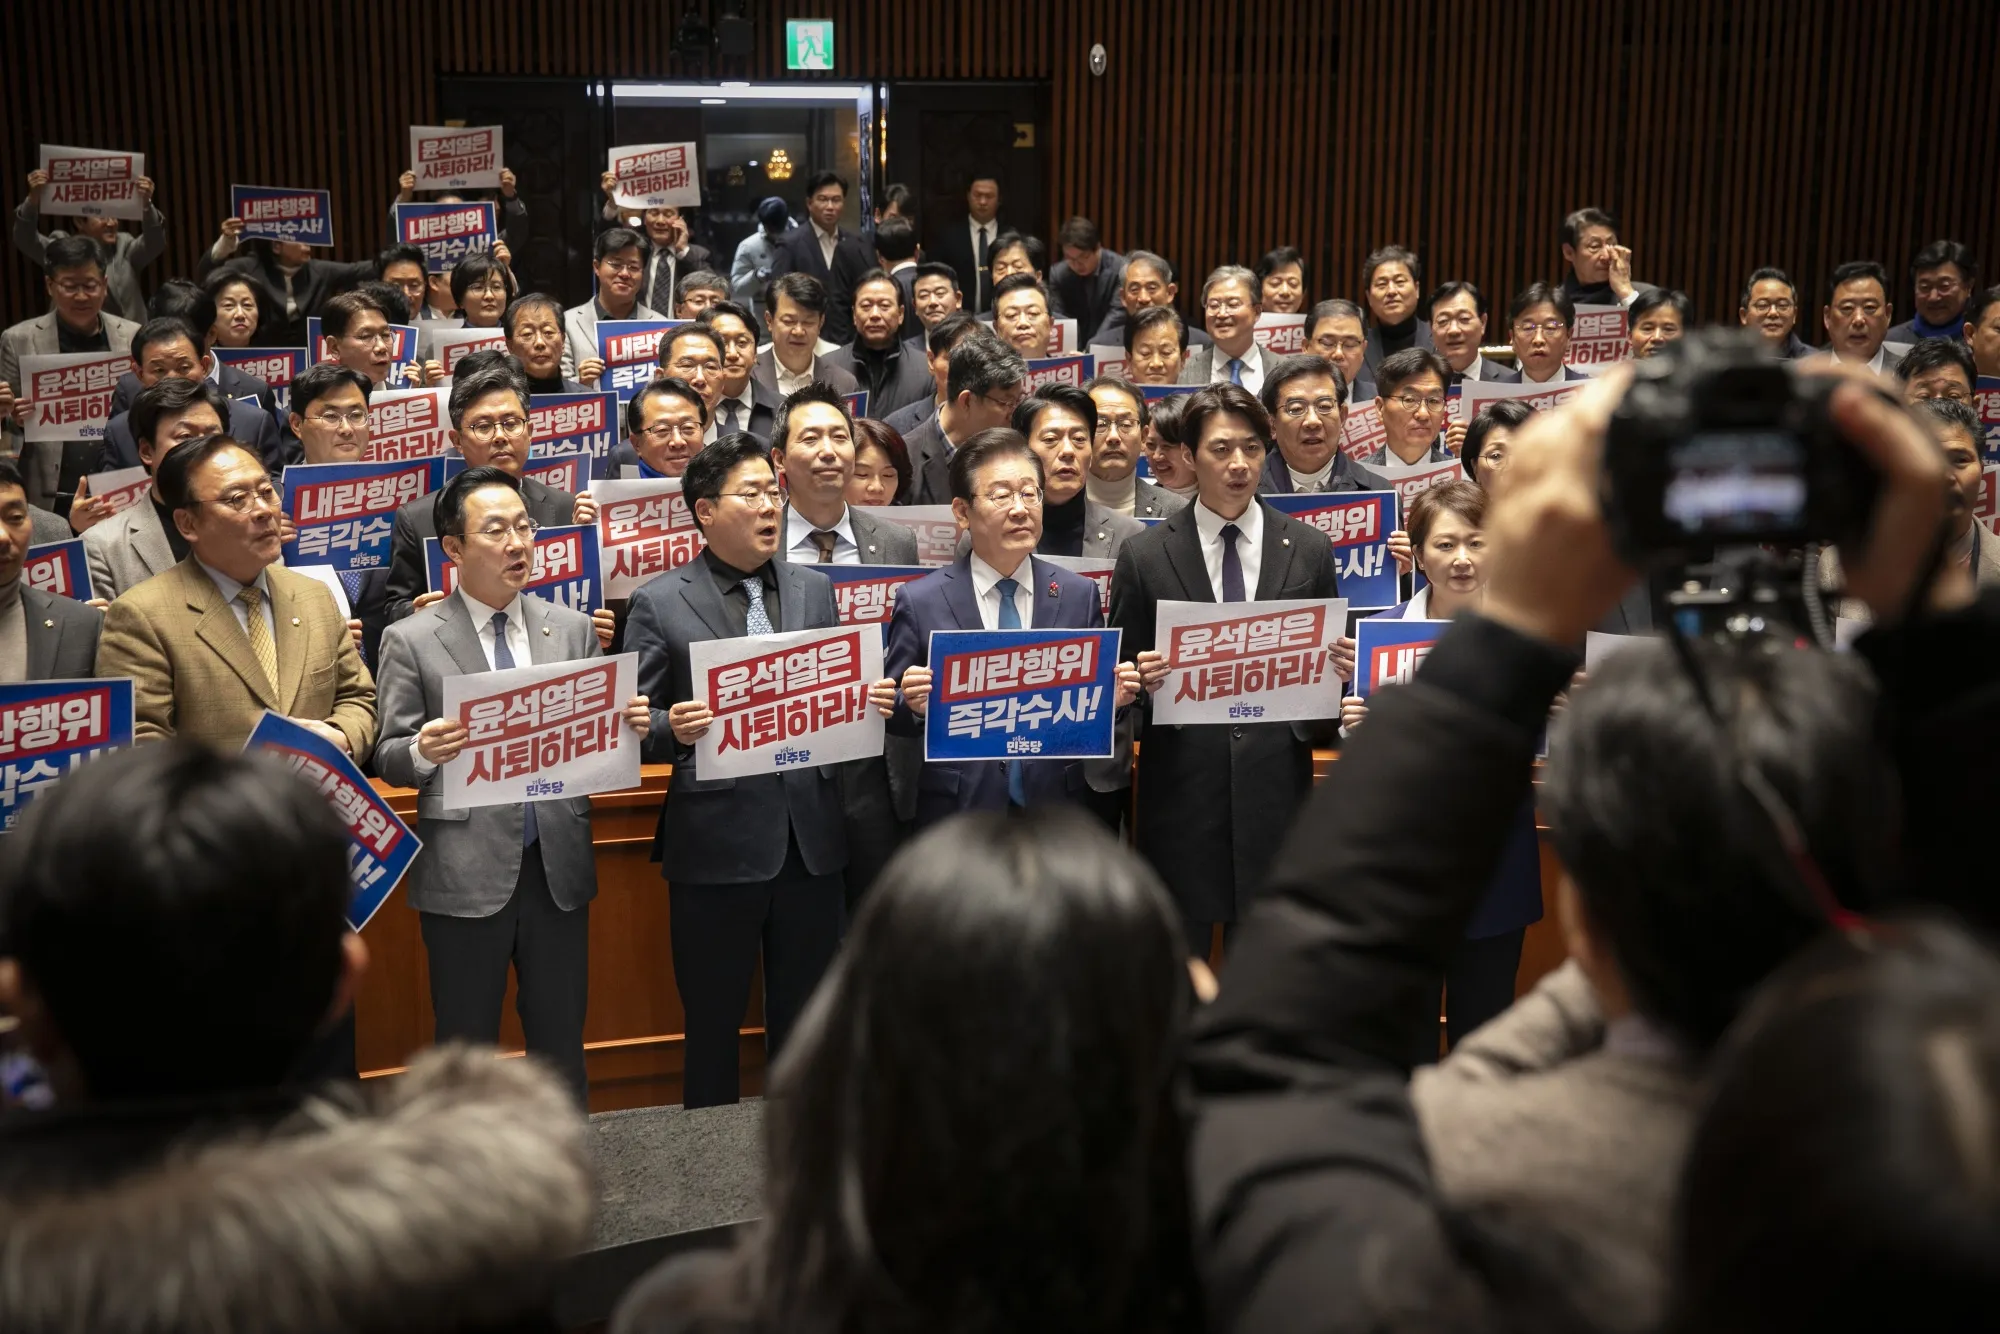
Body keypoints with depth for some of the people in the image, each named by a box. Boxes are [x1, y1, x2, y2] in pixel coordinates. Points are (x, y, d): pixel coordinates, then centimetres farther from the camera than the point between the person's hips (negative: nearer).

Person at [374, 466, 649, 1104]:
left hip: (559, 866, 3)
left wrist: (630, 727, -11)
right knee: (466, 1054, 9)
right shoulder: (411, 640, -2)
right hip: (465, 875, -3)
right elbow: (389, 759, -1)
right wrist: (422, 751, -22)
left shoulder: (574, 629, 8)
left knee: (562, 1048, 13)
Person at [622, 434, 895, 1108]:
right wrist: (674, 729, -22)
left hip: (810, 838, 4)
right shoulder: (659, 604, -2)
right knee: (713, 1026, 8)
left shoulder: (814, 589, 10)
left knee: (805, 1023, 13)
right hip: (716, 844, -3)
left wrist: (872, 701, -5)